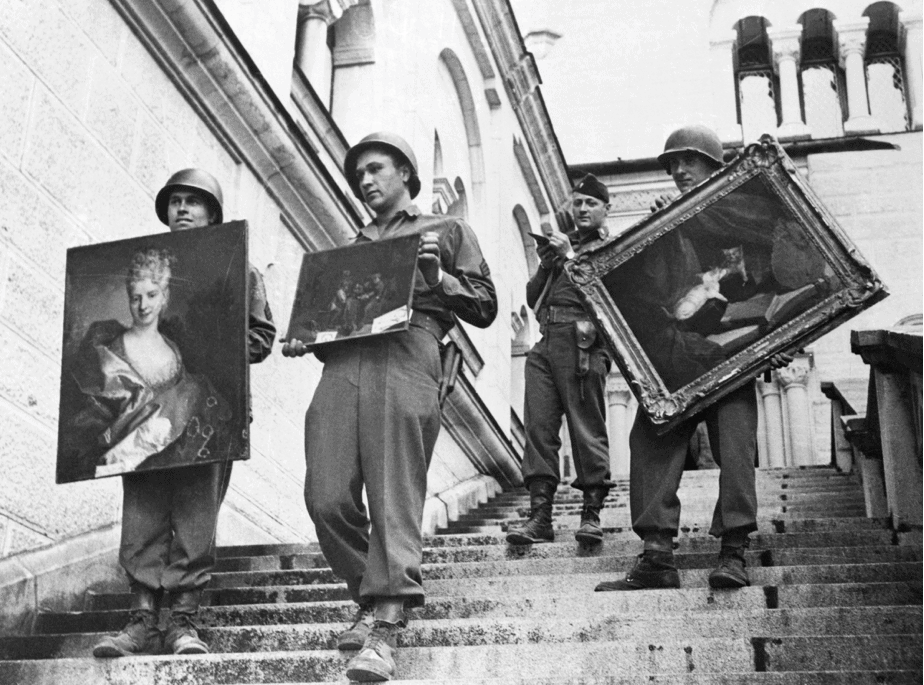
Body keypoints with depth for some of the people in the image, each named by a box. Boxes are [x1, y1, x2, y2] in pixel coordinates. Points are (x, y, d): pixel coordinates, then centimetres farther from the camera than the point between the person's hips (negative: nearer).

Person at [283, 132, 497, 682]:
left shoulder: (448, 230, 22)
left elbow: (485, 307, 13)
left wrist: (437, 277, -3)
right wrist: (303, 339, 9)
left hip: (407, 356, -4)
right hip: (341, 363, 5)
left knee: (395, 499, -14)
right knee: (327, 499, -8)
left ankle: (386, 627, -16)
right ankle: (372, 599, 9)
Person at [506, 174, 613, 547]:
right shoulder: (561, 243, 27)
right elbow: (532, 298, 23)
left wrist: (570, 256, -7)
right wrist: (545, 266, 6)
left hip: (582, 343, -5)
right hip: (546, 342, 5)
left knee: (587, 428, -6)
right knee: (538, 426, -4)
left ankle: (592, 513, -1)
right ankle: (539, 514, -6)